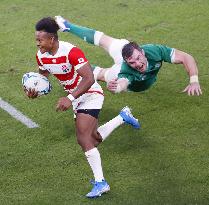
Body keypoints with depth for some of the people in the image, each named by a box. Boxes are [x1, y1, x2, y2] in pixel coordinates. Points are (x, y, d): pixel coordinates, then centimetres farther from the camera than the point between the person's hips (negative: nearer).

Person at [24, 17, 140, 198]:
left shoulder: (71, 52, -29)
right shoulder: (41, 56, -6)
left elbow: (89, 79, -32)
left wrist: (70, 98, -40)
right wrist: (35, 91, -11)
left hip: (90, 94, -8)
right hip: (76, 97, 8)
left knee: (83, 138, -19)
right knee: (93, 138, 14)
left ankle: (100, 182, -12)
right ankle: (123, 117, 36)